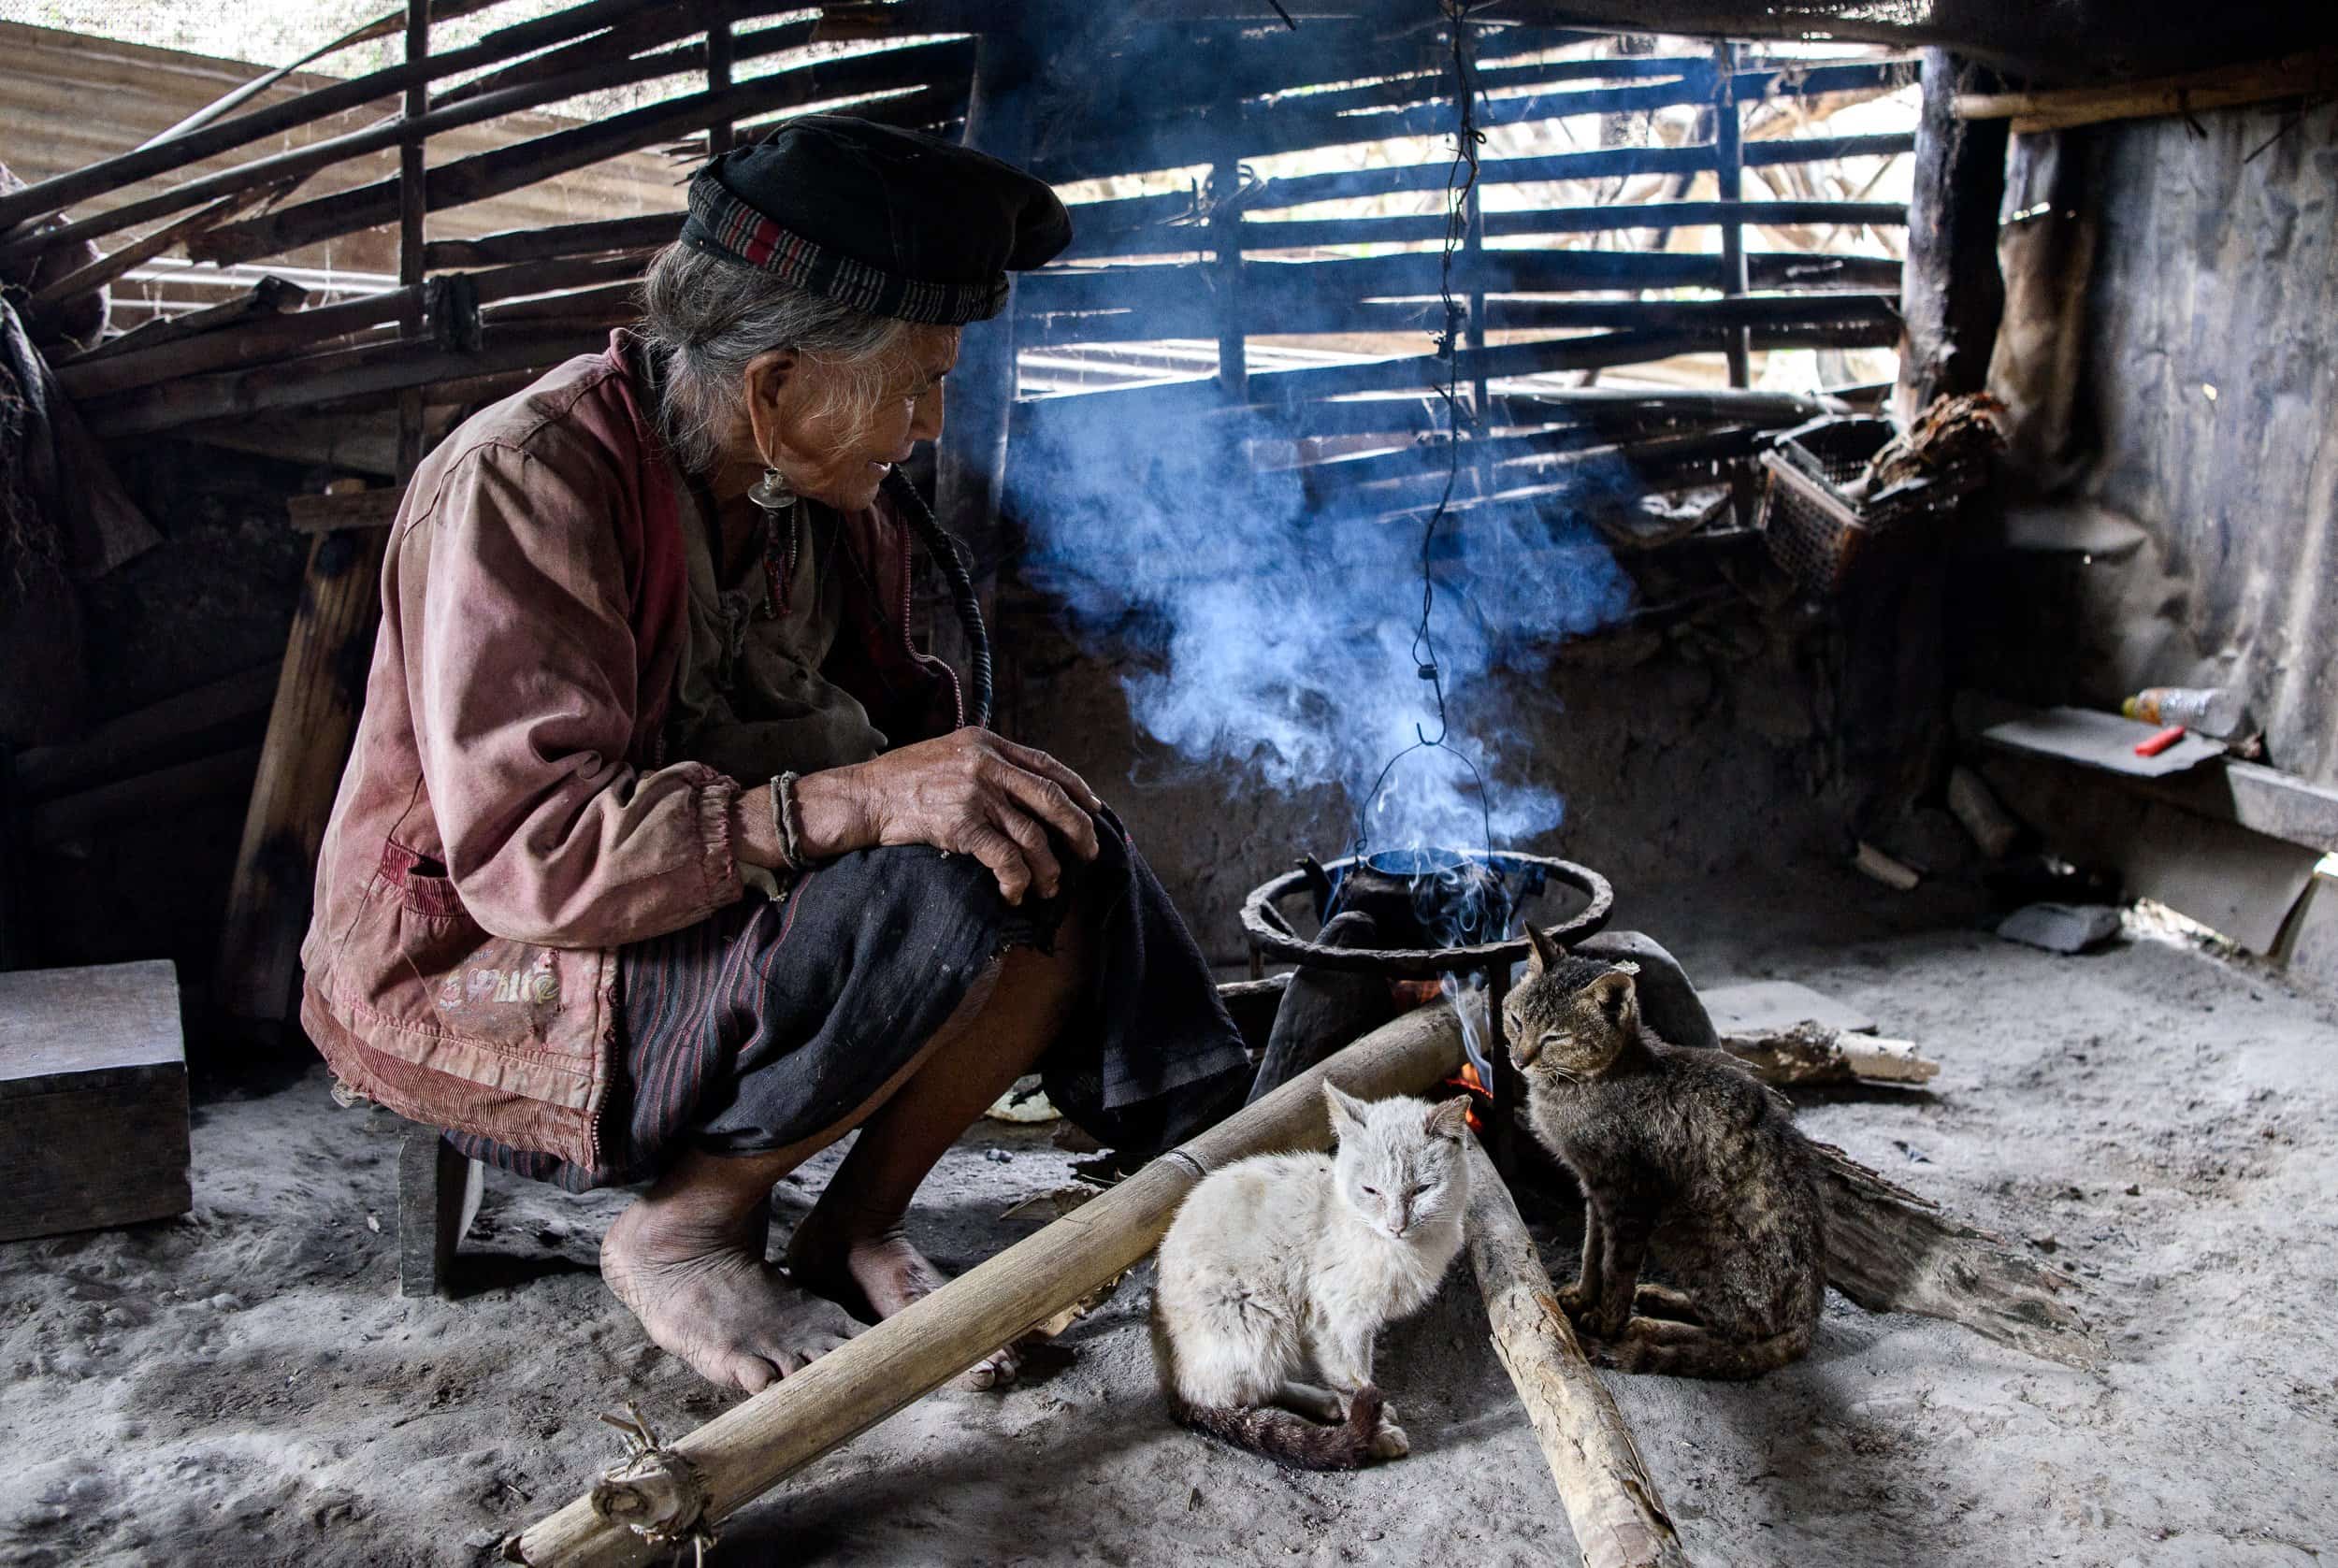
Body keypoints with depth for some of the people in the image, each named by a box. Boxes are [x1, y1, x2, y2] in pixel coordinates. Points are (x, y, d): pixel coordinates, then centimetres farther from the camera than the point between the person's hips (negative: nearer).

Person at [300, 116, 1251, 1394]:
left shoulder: (831, 494, 3)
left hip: (731, 905, 8)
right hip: (470, 974, -7)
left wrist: (974, 781, -12)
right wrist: (851, 802, -39)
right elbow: (529, 848, -30)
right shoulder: (529, 482, -22)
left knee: (1068, 868, -12)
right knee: (938, 899, -30)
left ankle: (849, 1234, -3)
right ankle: (681, 1233, -8)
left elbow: (886, 712, 12)